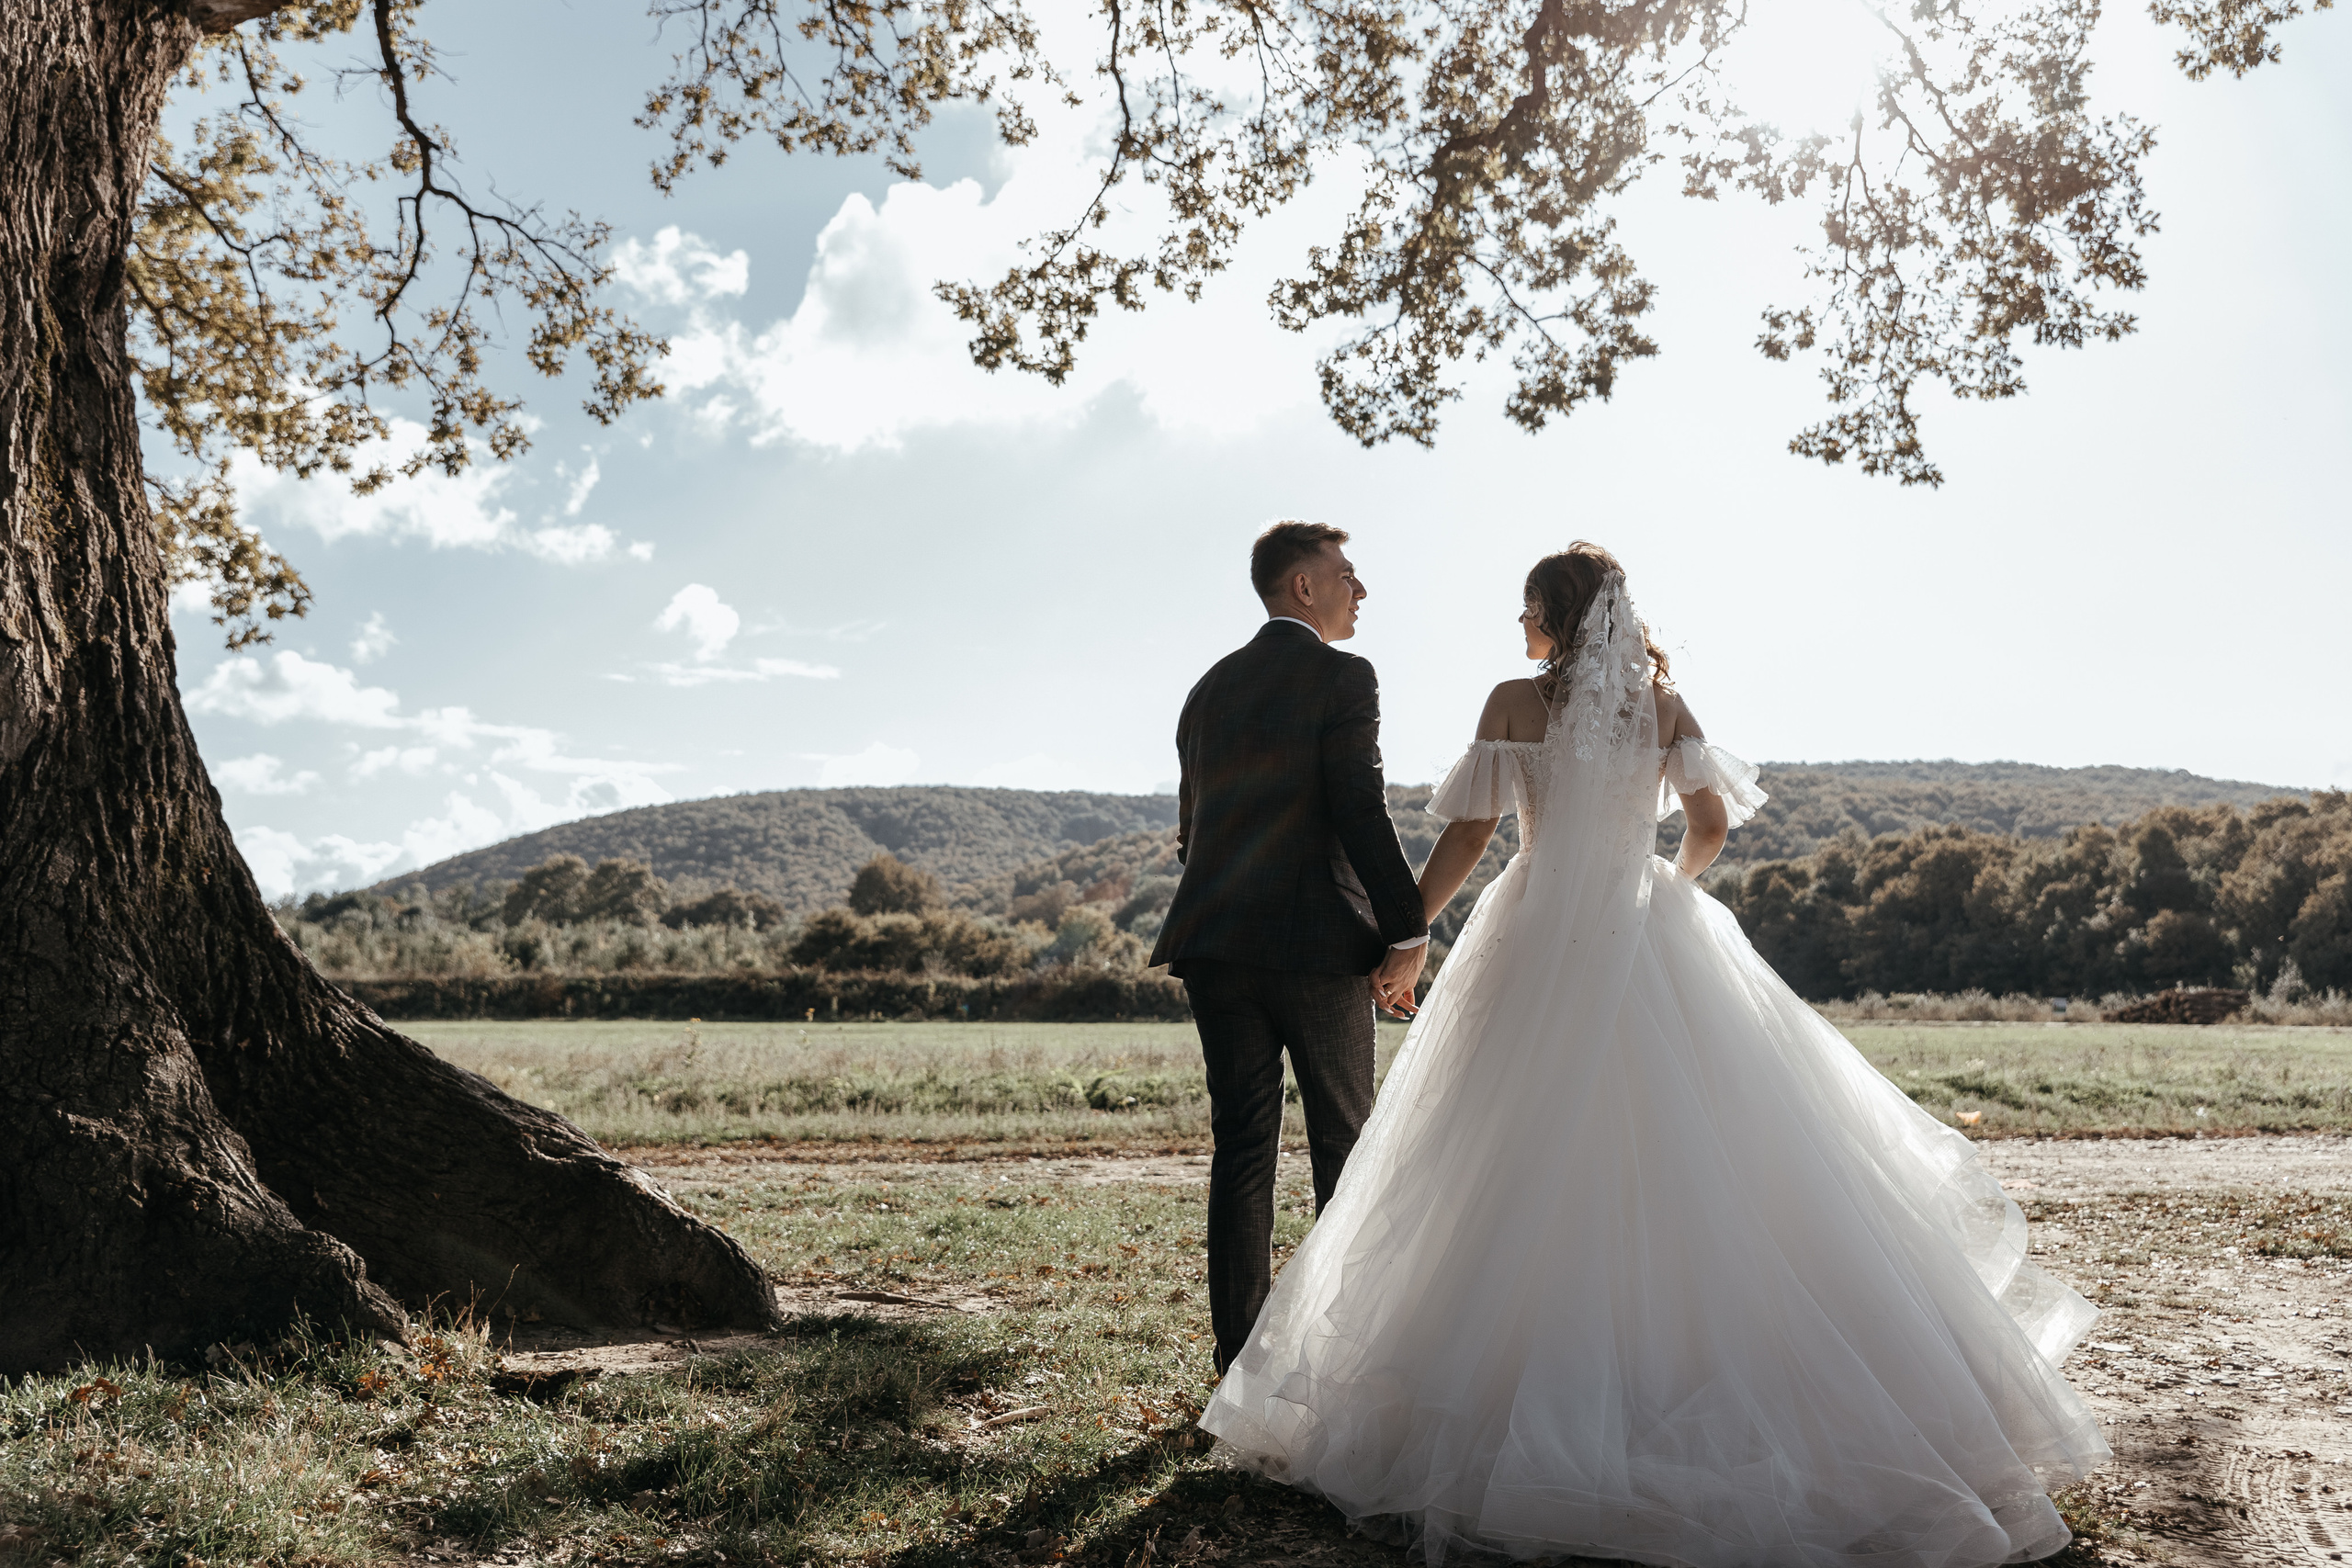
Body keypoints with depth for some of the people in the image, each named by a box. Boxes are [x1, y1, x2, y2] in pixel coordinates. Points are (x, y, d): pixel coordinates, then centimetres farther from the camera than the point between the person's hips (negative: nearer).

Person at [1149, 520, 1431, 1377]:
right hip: (1318, 944, -5)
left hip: (1217, 945, 6)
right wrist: (1408, 934, -12)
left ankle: (1241, 1344, 10)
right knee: (1345, 1144, 6)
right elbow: (1362, 814, -14)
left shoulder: (1209, 687, 15)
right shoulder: (1342, 677, -6)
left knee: (1241, 1145, 8)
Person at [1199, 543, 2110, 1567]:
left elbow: (1465, 837, -6)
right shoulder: (1663, 703, 6)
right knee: (1686, 1164, 7)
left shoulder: (1515, 702, -3)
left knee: (1532, 1175, 3)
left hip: (1540, 950, -3)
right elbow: (1712, 822, 6)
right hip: (1650, 948, 3)